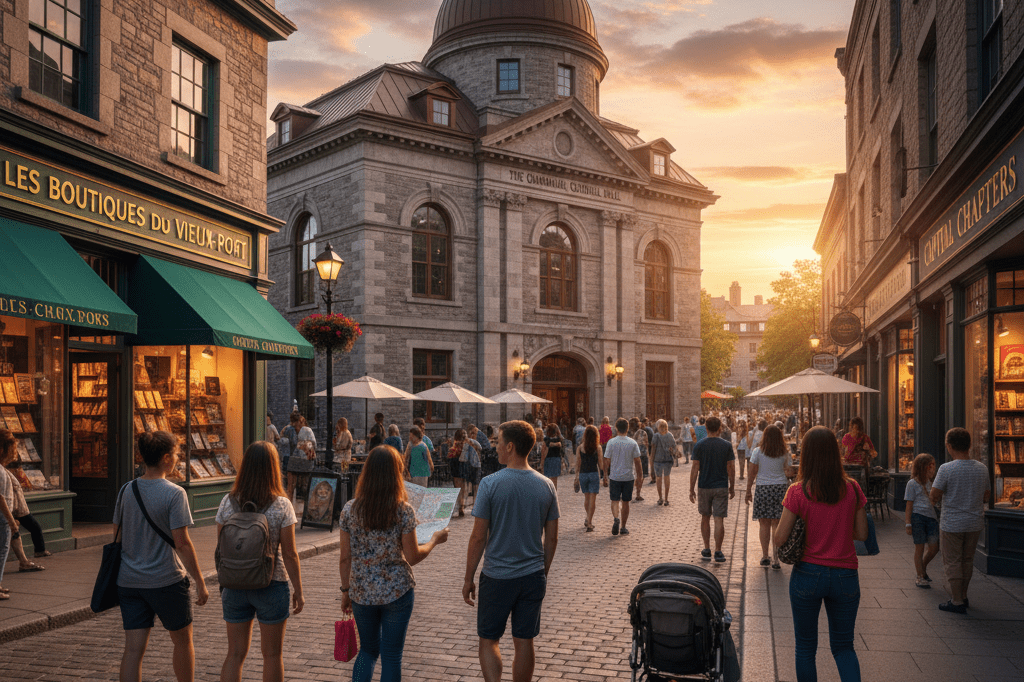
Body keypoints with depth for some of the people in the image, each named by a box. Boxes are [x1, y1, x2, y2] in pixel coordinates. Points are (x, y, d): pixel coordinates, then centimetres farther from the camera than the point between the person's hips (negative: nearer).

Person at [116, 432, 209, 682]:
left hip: (129, 581, 5)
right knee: (183, 641, 15)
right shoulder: (174, 493, -14)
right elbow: (182, 543, -17)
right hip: (166, 581, -5)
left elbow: (117, 535, 10)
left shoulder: (126, 490, 3)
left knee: (133, 649, 6)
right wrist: (200, 581, -9)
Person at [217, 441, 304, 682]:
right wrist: (298, 590, 0)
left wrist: (223, 584, 14)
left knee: (235, 654, 13)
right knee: (272, 655, 12)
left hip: (235, 585, 3)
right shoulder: (281, 505, -13)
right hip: (272, 586, -3)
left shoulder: (228, 502, -5)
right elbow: (289, 554, -10)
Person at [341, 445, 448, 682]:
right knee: (391, 656, 10)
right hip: (397, 592, -3)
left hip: (361, 592, 3)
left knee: (368, 650, 21)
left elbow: (345, 558, -1)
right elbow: (412, 557, -9)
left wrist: (346, 590, 12)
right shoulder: (404, 511, -13)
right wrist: (435, 540, 8)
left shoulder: (350, 509, -5)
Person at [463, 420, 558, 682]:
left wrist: (469, 578, -1)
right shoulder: (546, 485, -2)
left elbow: (478, 537, -11)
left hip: (497, 577, -3)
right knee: (524, 642, 14)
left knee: (488, 641, 11)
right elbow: (552, 538, 5)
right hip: (533, 576, 4)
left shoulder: (490, 484, -14)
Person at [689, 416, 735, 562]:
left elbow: (695, 468, -6)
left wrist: (691, 489, 0)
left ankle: (707, 550, 17)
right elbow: (731, 468, -2)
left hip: (704, 487, 1)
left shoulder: (699, 445, -5)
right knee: (719, 520, 3)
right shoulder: (727, 445, -4)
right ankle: (718, 552, 3)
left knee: (705, 518, 14)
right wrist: (732, 487, 10)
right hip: (721, 487, -1)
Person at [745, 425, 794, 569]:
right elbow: (789, 473, -1)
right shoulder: (785, 453, 0)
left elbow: (752, 474, -1)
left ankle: (765, 557, 12)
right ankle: (776, 559, 1)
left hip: (763, 488, -1)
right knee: (777, 524, 3)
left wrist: (748, 492, 7)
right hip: (781, 488, 1)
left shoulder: (758, 452, -2)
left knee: (764, 524, 7)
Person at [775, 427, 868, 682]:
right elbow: (862, 534, 1)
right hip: (845, 576, 2)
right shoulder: (852, 489, -5)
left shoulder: (798, 492, -13)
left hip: (808, 575, -2)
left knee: (806, 648, 14)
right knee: (843, 646, 17)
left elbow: (779, 539, -10)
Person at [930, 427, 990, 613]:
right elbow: (986, 496, 9)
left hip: (952, 524, -5)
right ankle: (963, 596, 29)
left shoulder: (946, 469, -16)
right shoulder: (982, 468, 0)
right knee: (967, 561, 18)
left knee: (953, 563, 4)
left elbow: (934, 496, -15)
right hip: (975, 523, 5)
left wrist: (935, 500, 7)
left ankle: (957, 602, 9)